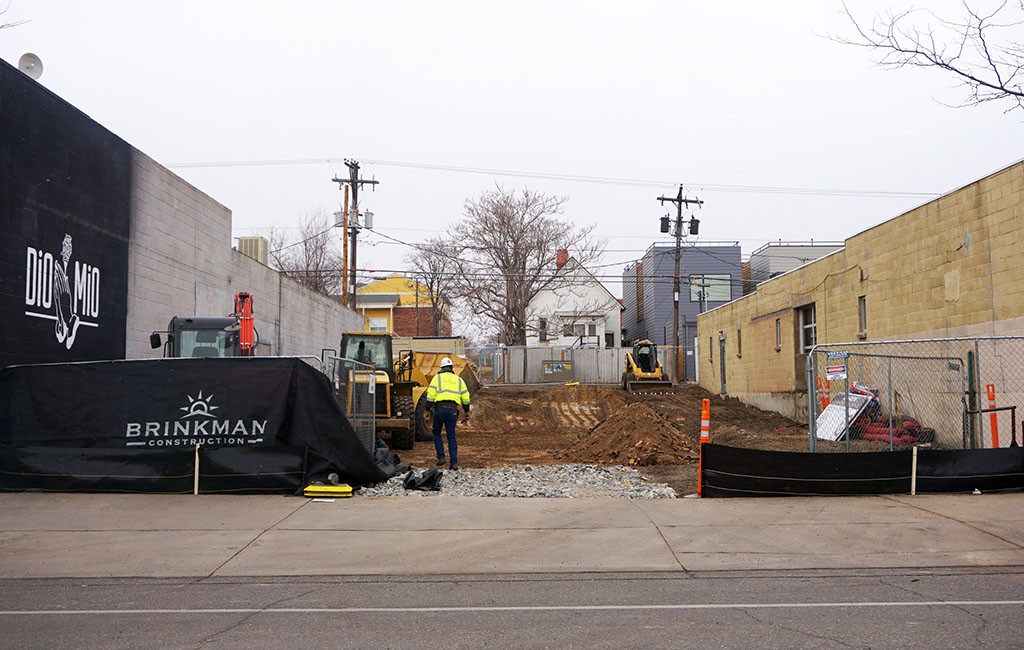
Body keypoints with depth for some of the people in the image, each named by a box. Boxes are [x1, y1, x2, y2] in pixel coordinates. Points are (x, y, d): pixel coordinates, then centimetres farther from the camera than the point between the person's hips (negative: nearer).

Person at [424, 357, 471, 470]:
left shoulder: (438, 377, 7)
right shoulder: (458, 379, 16)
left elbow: (430, 394, -3)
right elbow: (465, 397, 15)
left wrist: (428, 409, 3)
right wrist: (466, 412, 22)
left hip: (440, 408, -2)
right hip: (453, 409, 2)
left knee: (436, 433, 17)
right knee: (451, 436, 8)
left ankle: (441, 457, 7)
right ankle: (454, 462, 3)